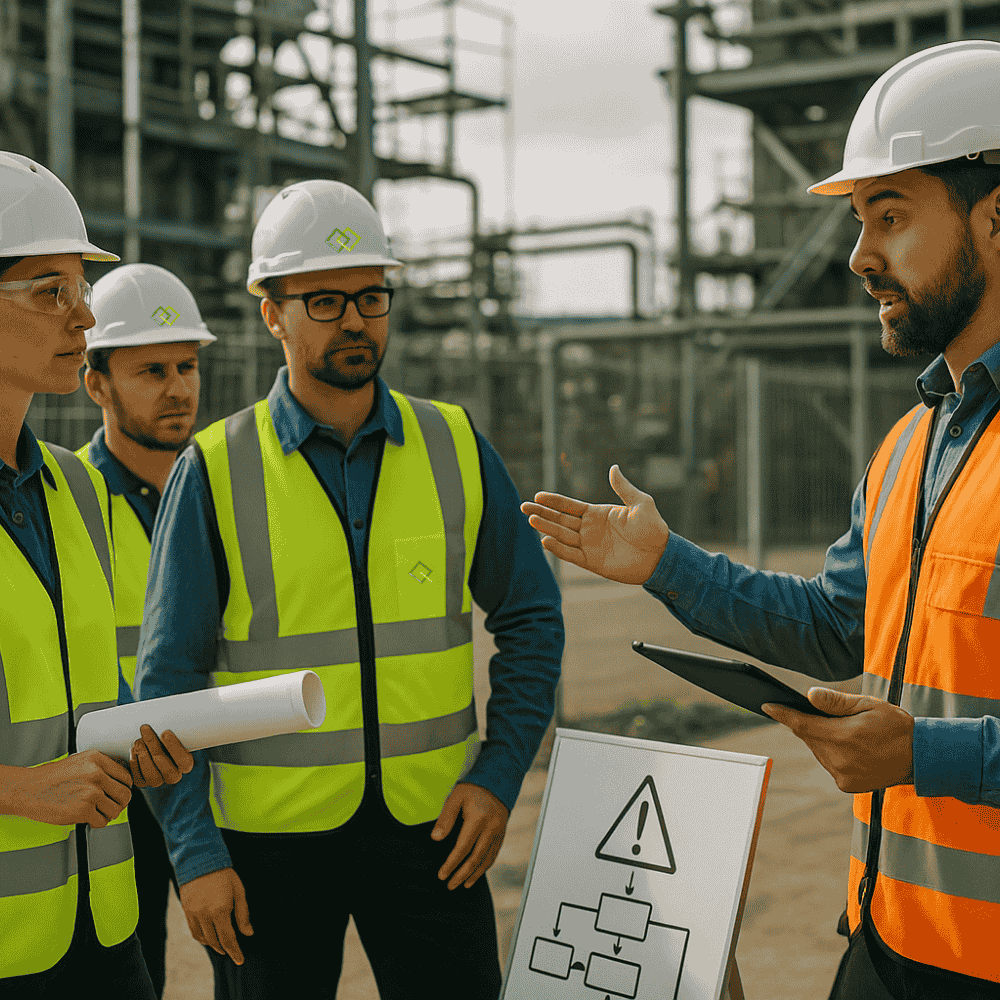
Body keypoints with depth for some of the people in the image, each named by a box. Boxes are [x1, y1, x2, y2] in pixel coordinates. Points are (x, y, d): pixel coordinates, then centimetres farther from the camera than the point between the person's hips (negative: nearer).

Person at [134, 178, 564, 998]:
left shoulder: (456, 448, 2)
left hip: (429, 822, 2)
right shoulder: (215, 473, -5)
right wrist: (194, 853, -9)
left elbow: (531, 620, 8)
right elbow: (167, 678, -3)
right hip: (269, 836, -1)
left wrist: (500, 776, -2)